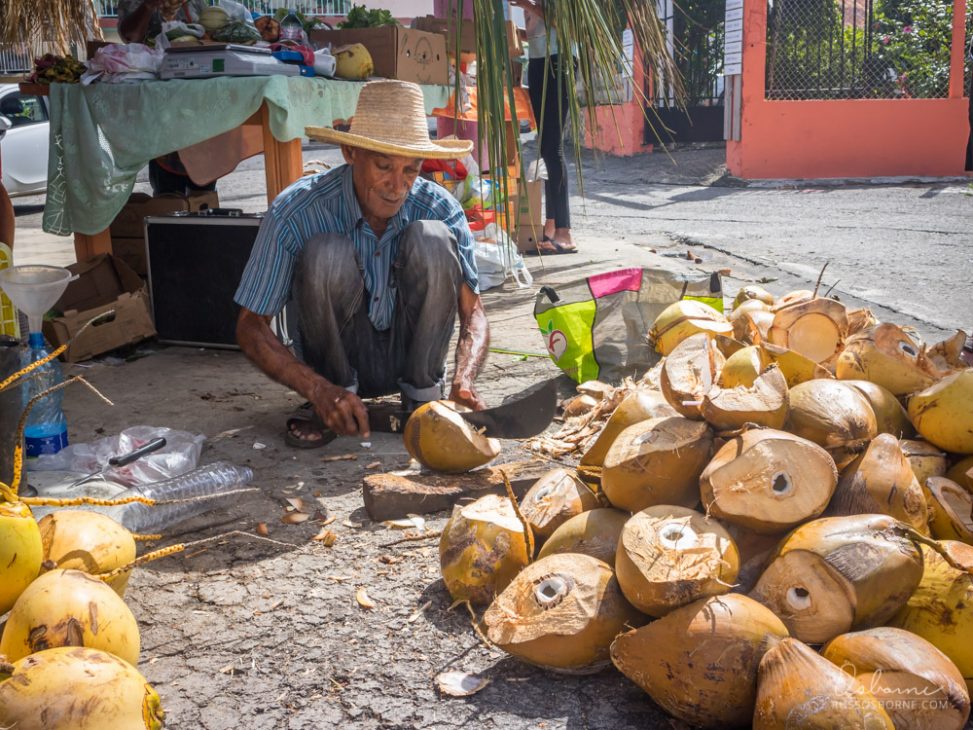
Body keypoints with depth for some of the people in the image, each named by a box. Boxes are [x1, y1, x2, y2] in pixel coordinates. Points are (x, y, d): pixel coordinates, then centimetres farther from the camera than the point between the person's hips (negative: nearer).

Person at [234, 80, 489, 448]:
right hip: (339, 359, -1)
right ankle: (326, 400, -10)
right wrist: (318, 389, -33)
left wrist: (463, 381, -35)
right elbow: (250, 327, -17)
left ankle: (422, 394, -11)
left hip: (410, 355, 2)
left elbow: (473, 312, -14)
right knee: (326, 253, -32)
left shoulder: (440, 208, -16)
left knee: (431, 239, -26)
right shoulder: (295, 213, -21)